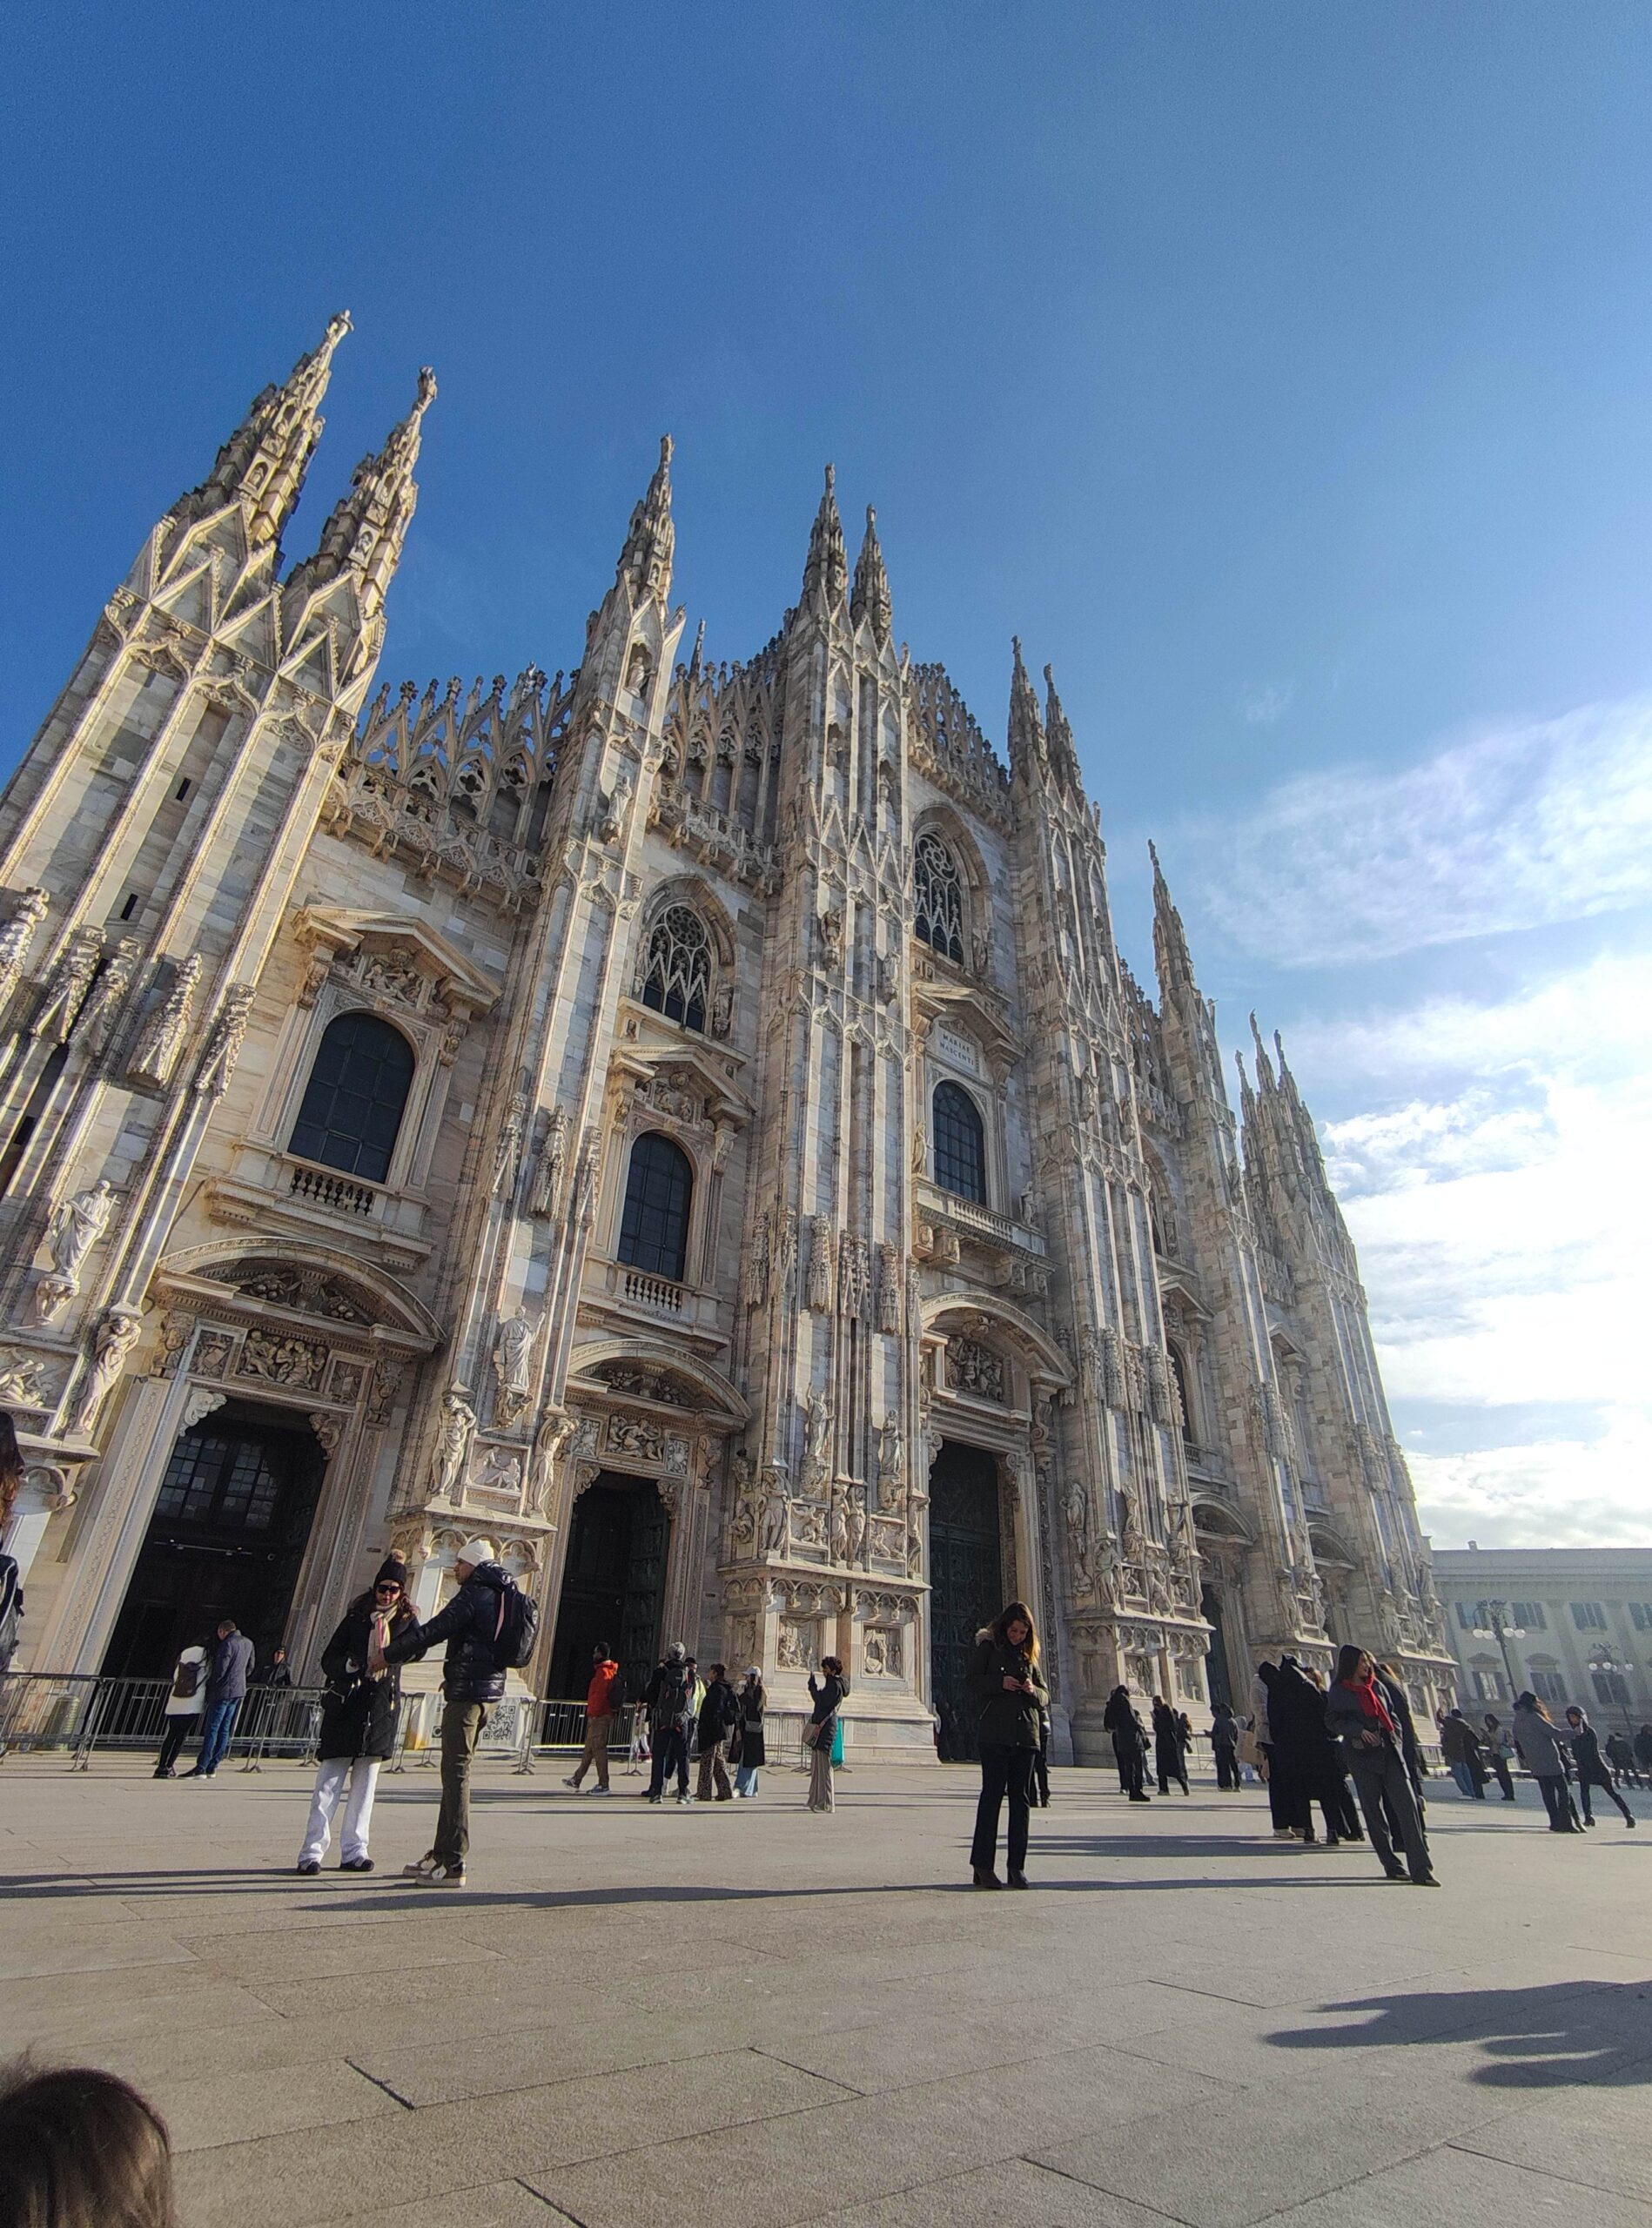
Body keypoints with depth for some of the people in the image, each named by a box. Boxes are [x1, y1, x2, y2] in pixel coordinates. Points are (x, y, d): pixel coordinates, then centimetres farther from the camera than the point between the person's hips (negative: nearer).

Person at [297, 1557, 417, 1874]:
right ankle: (313, 1850, 2)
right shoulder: (356, 1617, 6)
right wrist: (348, 1666, -15)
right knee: (330, 1780, -4)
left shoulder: (406, 1621, 8)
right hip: (346, 1704, -1)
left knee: (365, 1781, 7)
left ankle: (353, 1850, 14)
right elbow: (329, 1658, 5)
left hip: (382, 1706, 1)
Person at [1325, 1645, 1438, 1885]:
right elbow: (1331, 1721, -3)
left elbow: (1390, 1715, 22)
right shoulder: (1338, 1690, 0)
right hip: (1361, 1754, -3)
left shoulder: (1375, 1686, 14)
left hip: (1389, 1752, 4)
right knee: (1373, 1809, 0)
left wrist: (1396, 1737, 7)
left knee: (1407, 1805, -9)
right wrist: (1358, 1731, -16)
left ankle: (1421, 1870, -10)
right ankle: (1391, 1865, 12)